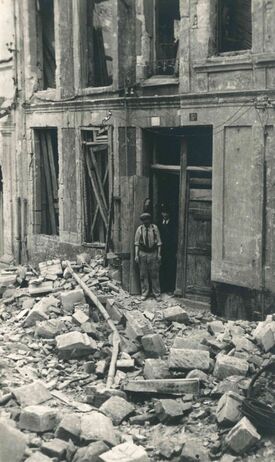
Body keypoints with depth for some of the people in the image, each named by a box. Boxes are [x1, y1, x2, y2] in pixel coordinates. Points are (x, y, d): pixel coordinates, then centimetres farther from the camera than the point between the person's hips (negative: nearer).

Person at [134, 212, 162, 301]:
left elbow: (158, 242, 2)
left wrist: (159, 254, -1)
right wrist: (136, 255, -4)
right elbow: (137, 243, 1)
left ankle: (156, 293, 13)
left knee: (154, 274, 4)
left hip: (153, 253, -1)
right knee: (143, 275, 6)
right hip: (143, 254, 1)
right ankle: (144, 293, 17)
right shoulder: (139, 229, -3)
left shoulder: (154, 228, -3)